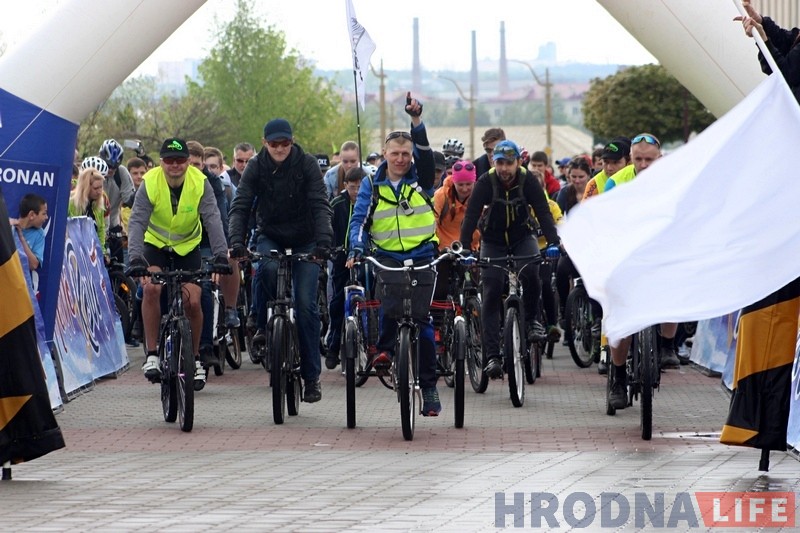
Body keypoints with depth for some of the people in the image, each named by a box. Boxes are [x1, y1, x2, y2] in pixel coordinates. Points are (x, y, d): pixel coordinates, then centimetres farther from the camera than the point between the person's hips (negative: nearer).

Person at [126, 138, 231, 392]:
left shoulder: (200, 183, -20)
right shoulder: (150, 183, -22)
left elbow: (213, 220, -27)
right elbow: (137, 222, -29)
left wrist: (220, 256, -41)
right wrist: (136, 260, -44)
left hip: (188, 247, 1)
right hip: (156, 244, -1)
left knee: (192, 302, -11)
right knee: (151, 288, -27)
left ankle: (195, 359, 12)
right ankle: (151, 354, -19)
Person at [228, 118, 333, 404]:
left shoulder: (307, 164, -13)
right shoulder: (256, 167, -9)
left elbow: (320, 205, -20)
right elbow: (240, 206, -15)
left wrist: (323, 241, -36)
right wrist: (236, 241, -32)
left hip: (304, 242, -1)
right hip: (270, 238, 1)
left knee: (306, 305, -10)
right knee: (269, 268, -35)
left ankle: (311, 376, -3)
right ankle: (265, 328, -13)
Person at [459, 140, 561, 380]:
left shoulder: (528, 181, -16)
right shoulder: (486, 183, -17)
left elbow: (543, 213, -21)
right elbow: (471, 216, -22)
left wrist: (553, 242, -36)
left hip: (522, 237, 0)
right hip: (493, 241, 0)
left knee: (530, 272, -30)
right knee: (491, 295, -11)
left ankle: (531, 319, -3)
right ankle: (492, 355, -12)